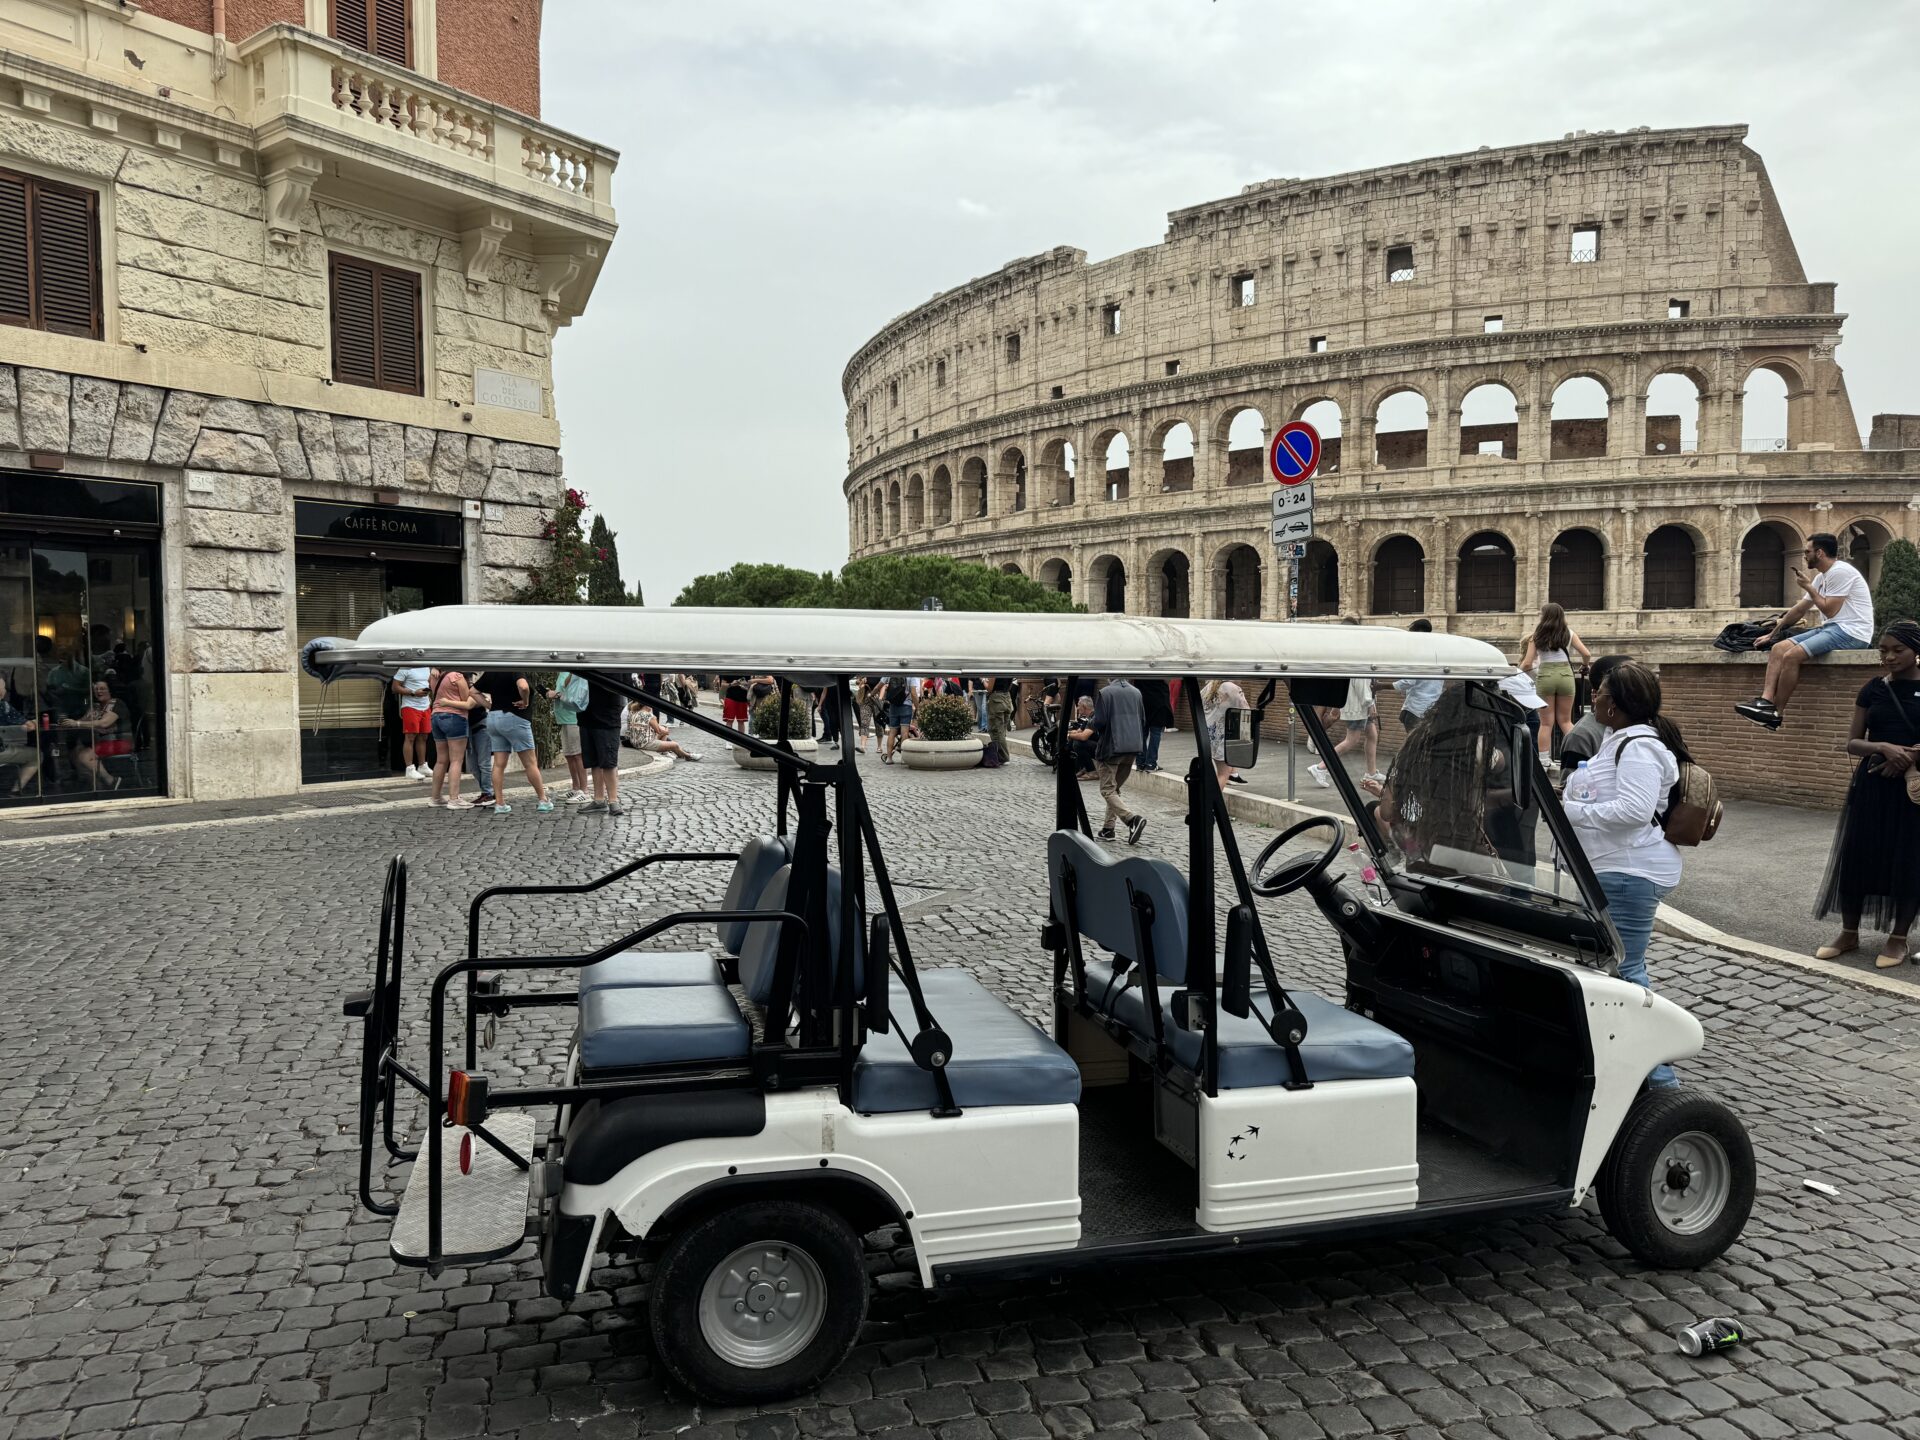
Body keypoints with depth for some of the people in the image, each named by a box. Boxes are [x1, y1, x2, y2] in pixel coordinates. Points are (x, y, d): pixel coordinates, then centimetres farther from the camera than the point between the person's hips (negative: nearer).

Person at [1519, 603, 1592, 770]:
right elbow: (1587, 654, 2)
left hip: (1544, 676, -1)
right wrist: (1587, 663, 24)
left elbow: (1527, 663, -2)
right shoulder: (1568, 633, 6)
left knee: (1546, 722, 4)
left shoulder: (1536, 636, 2)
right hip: (1565, 674, 1)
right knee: (1565, 720, 14)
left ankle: (1544, 762, 1)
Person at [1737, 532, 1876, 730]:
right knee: (1778, 648, -4)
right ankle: (1766, 700, -20)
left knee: (1791, 655, -25)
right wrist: (1772, 634, 27)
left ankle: (1776, 713, -18)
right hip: (1831, 628, 10)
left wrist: (1808, 587, -5)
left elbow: (1829, 610, -16)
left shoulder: (1840, 571, -12)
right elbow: (1799, 610, 25)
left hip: (1851, 632, -10)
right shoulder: (1821, 577, 19)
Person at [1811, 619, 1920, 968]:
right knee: (1857, 855, 2)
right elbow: (1852, 743, 3)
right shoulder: (1873, 689, 4)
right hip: (1871, 785, 2)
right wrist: (1883, 747, -16)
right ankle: (1849, 933, 15)